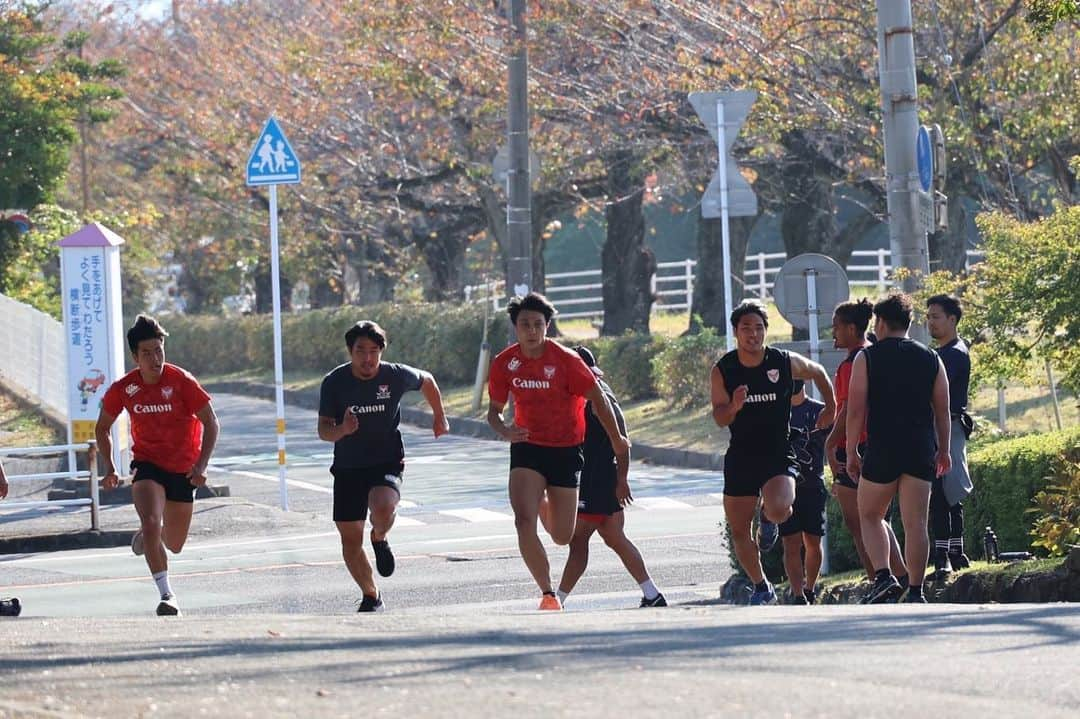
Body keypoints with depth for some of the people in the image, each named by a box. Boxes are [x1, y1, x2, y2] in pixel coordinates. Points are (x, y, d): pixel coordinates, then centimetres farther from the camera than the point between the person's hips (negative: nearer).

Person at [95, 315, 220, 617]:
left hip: (183, 469, 0)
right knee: (150, 522, -27)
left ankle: (148, 535, 46)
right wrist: (110, 469, 1)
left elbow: (210, 422, -11)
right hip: (147, 464, 0)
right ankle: (166, 594, -20)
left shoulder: (181, 381, -16)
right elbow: (102, 428, 9)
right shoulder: (123, 389, -9)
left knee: (173, 545, 9)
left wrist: (201, 465, -21)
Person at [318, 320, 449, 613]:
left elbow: (427, 381, 13)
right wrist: (341, 430, -32)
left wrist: (439, 417, 23)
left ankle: (380, 539, 4)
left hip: (388, 461, -2)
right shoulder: (334, 382, -10)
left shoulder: (396, 376, -9)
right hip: (348, 467, 2)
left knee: (383, 508, -33)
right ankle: (371, 597, 25)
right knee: (350, 540, 3)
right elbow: (323, 429, -10)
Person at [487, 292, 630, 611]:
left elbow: (598, 399, -6)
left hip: (566, 450, -1)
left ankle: (545, 504, 43)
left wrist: (617, 440, 2)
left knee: (562, 537, 5)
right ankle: (548, 594, -13)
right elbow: (494, 410, 5)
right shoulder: (505, 363, -7)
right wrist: (504, 431, -17)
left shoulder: (566, 360, -16)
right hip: (527, 447, 1)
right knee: (523, 521, -21)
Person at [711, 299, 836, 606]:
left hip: (778, 454, -2)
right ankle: (761, 588, 26)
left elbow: (819, 373, 15)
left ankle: (769, 517, 10)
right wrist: (733, 407, -24)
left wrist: (831, 408, 17)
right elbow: (719, 418, -3)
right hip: (740, 456, 2)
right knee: (739, 531, 5)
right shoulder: (723, 370, -4)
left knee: (779, 510, -29)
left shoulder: (786, 362, -6)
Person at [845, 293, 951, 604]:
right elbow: (943, 409, 9)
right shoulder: (931, 358, 7)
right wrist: (943, 450, 18)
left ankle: (883, 576, -6)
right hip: (921, 451, 2)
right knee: (916, 523, 4)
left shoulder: (866, 358, -1)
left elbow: (856, 410, -5)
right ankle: (916, 591, 1)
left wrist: (851, 452, 1)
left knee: (870, 516, 13)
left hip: (882, 449, -2)